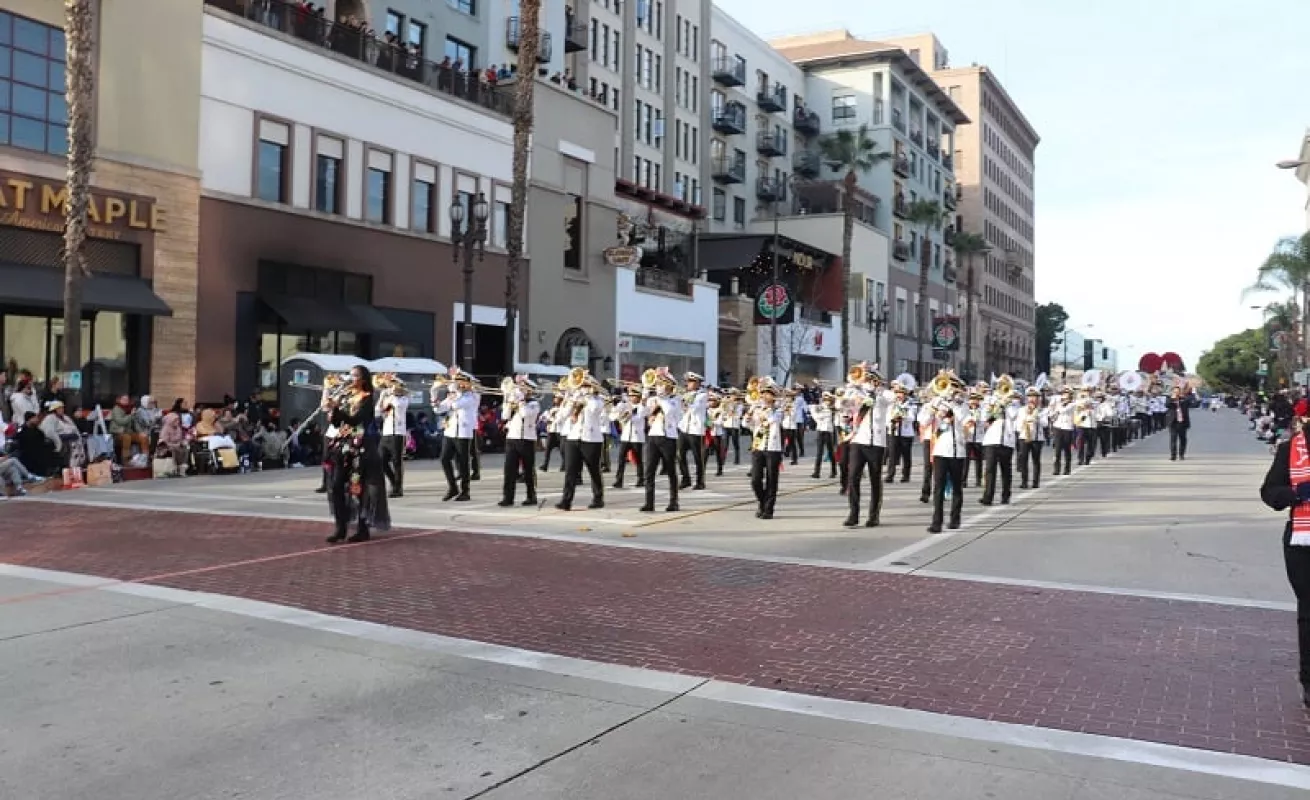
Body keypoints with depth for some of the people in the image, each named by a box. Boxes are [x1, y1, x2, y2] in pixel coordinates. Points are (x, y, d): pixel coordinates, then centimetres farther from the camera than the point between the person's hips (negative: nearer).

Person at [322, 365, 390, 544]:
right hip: (343, 447, 6)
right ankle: (341, 528, 3)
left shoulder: (367, 398, -6)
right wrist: (332, 410, -7)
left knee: (359, 488, -3)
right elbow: (336, 422, 11)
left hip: (360, 448, -6)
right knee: (337, 486, -1)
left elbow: (354, 420, -19)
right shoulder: (346, 397, 14)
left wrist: (336, 408, -27)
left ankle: (363, 529, 5)